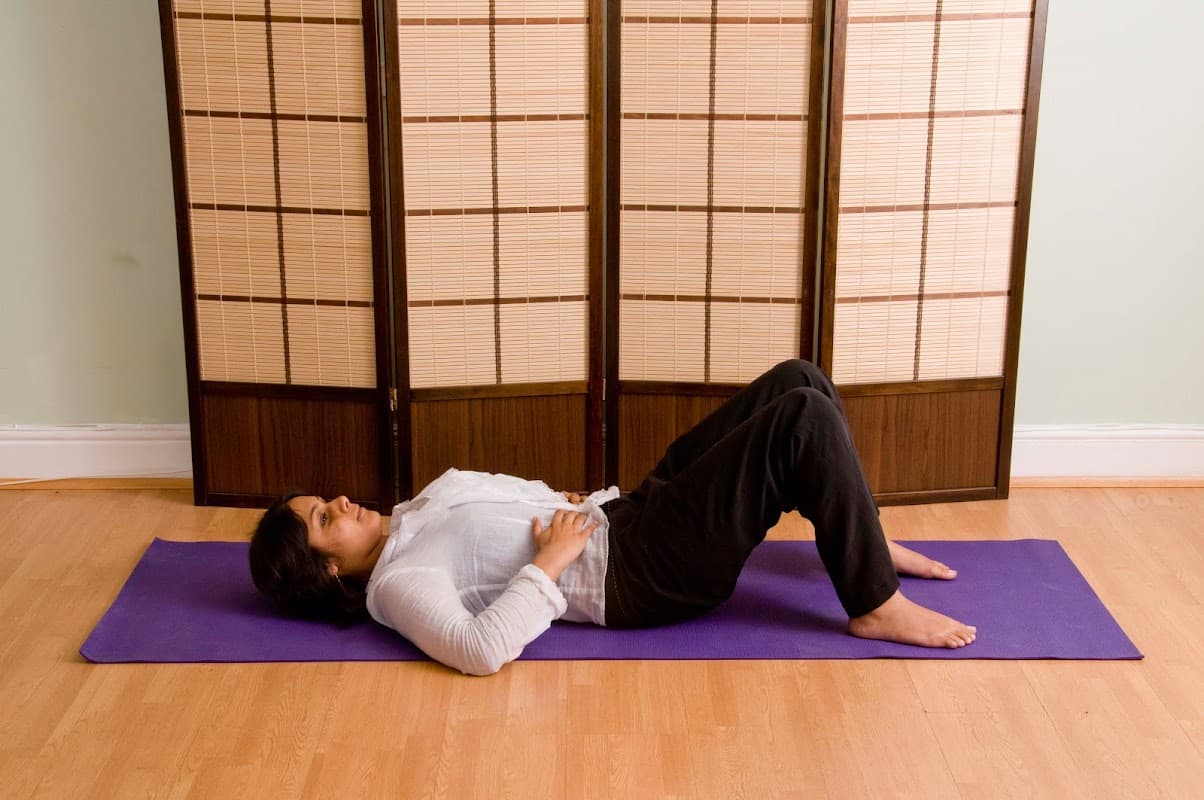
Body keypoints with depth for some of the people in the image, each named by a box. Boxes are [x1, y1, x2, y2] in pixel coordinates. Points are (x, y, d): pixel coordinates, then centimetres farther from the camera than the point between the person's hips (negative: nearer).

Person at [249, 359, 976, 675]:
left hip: (627, 514, 10)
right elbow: (482, 650, -30)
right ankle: (877, 606, -9)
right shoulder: (398, 583, -12)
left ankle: (866, 540, 18)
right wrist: (550, 561, -21)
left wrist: (565, 505, 6)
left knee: (799, 381, 3)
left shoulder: (411, 516, 15)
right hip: (637, 573, -10)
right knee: (804, 420, -20)